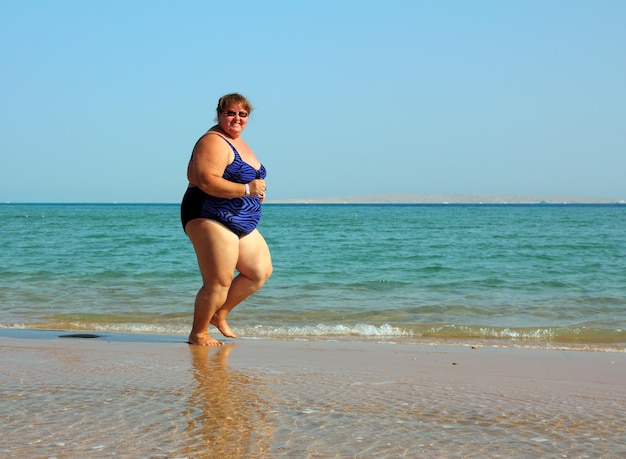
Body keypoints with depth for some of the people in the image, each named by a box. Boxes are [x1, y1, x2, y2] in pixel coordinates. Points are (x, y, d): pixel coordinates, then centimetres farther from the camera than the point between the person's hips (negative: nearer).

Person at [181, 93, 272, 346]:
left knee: (261, 271, 10)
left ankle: (220, 314, 22)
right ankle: (198, 333, 8)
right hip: (211, 219, -10)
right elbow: (206, 181, -25)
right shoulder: (213, 142, -13)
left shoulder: (239, 143, 19)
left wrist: (257, 190, 11)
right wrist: (247, 189, -25)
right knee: (219, 283, -10)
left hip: (242, 224, 10)